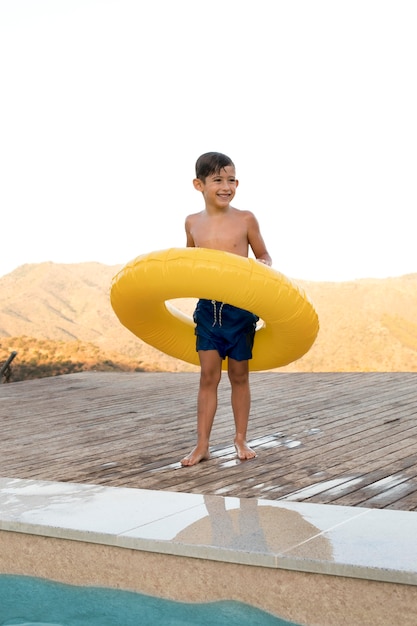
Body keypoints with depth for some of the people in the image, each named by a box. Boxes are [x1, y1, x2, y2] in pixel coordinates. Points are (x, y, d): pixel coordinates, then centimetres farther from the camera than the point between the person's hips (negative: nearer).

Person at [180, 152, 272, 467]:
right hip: (207, 308, 2)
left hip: (241, 308, -2)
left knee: (239, 375, 9)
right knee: (209, 376, 2)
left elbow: (264, 257, 5)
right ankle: (202, 445, 8)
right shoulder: (193, 222, 3)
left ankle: (241, 438, 23)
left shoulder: (245, 219, -5)